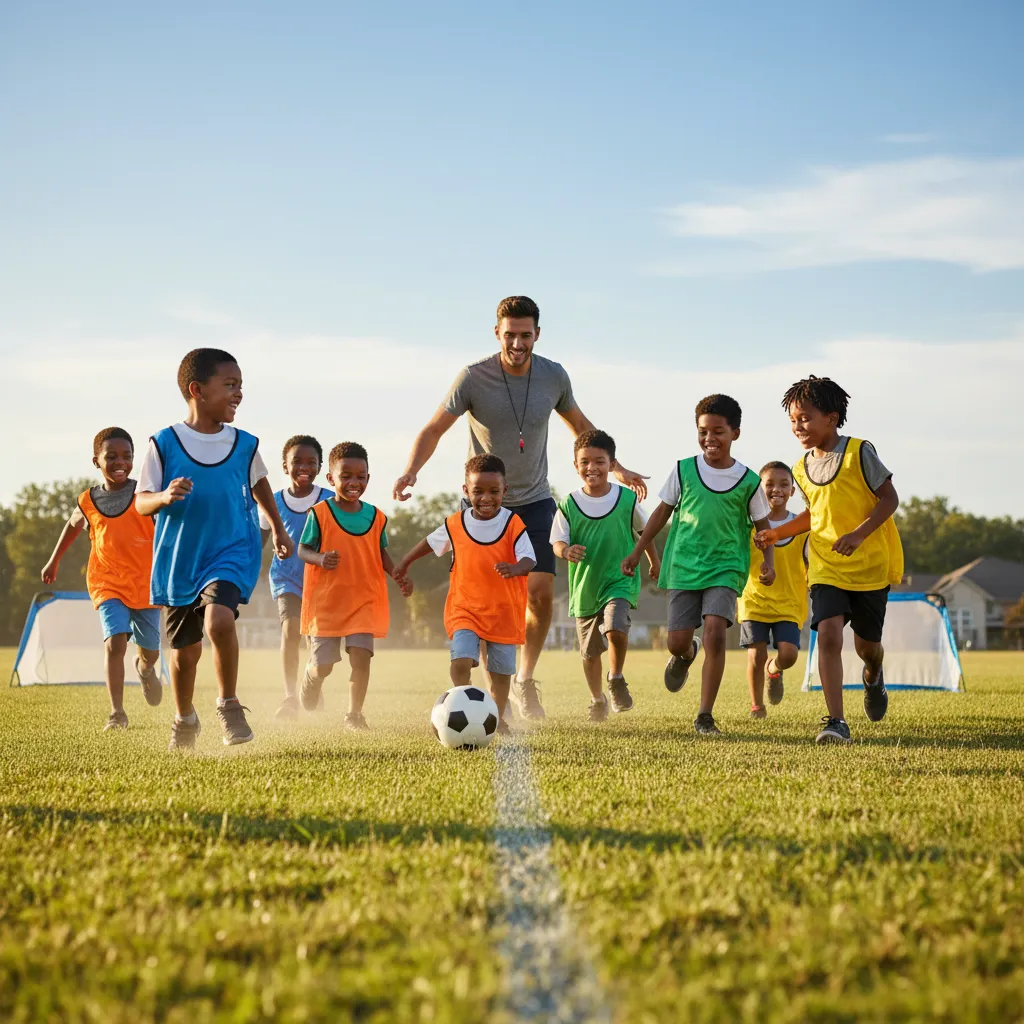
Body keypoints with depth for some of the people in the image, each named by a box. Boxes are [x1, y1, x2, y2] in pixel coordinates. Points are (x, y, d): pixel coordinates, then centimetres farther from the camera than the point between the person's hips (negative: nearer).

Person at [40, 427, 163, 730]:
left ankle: (145, 669, 52)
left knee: (150, 650, 13)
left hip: (145, 584, 0)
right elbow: (73, 525, 20)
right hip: (108, 585, 0)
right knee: (115, 642, -20)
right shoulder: (88, 503, -1)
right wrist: (54, 561, 27)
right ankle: (117, 712, -14)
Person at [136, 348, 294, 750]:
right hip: (179, 561, 0)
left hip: (232, 552, 0)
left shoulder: (244, 445, -1)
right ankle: (184, 720, 38)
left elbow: (259, 484, 19)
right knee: (185, 649, 12)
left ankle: (229, 706, -10)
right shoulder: (164, 443, -8)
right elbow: (141, 502, -6)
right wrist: (165, 496, -27)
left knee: (219, 619, -29)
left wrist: (278, 529, 26)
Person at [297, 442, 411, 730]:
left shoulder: (377, 517, 3)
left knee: (361, 657, -12)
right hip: (326, 600, -2)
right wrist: (320, 559, -26)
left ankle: (354, 713, 5)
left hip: (364, 599, 2)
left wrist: (396, 574, -4)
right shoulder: (319, 514, -8)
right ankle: (307, 708, 33)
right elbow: (303, 550, -4)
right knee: (321, 665, 2)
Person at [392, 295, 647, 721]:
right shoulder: (473, 377, -13)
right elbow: (434, 429, -6)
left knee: (541, 594, -9)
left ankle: (524, 682, 13)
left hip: (535, 501, 2)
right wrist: (410, 470, -23)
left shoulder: (554, 376, -4)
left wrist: (617, 469, 15)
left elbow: (580, 425, 15)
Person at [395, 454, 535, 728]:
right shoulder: (455, 524, -2)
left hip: (505, 611, 0)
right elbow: (431, 542, 17)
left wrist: (516, 568, -41)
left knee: (500, 670, 10)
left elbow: (529, 559, -18)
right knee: (461, 662, -19)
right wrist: (405, 562, 26)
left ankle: (497, 717, 30)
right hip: (465, 610, 1)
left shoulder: (513, 524, -10)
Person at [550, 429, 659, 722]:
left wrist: (655, 562, 23)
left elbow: (644, 531, 11)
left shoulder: (627, 500, -6)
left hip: (620, 581, -2)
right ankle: (597, 699, 37)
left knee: (615, 629, -28)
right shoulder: (568, 505, -7)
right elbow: (557, 541, -8)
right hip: (584, 587, 2)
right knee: (590, 651, 12)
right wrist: (566, 551, -31)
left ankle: (616, 680, -2)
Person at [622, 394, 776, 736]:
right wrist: (637, 552, 11)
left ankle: (705, 716, -11)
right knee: (677, 641, -2)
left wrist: (768, 561, -7)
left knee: (715, 633, -20)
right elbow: (663, 511, 11)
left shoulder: (748, 481, -1)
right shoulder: (683, 471, 1)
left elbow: (762, 525, 9)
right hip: (683, 566, 2)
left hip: (725, 569, -1)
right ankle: (685, 655, 40)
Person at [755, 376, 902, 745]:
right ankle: (835, 722, -17)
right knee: (828, 633, -18)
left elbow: (889, 498, -11)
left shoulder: (859, 452, -11)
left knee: (866, 644, 9)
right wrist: (779, 533, 7)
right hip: (826, 567, 3)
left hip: (871, 565, -3)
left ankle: (873, 676, 48)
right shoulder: (802, 469, 6)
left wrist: (859, 534, -23)